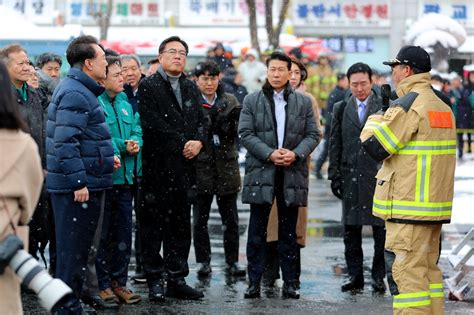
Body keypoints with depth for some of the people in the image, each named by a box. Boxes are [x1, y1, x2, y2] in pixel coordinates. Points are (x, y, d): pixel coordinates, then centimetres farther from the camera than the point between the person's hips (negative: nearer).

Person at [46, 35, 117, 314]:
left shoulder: (82, 91, 17)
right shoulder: (75, 94, -17)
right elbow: (65, 143, -24)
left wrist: (106, 157, 16)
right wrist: (78, 181, -24)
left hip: (85, 184, 11)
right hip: (78, 186, -11)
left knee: (77, 248, 17)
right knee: (73, 249, -4)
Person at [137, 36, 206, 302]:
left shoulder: (191, 88, 17)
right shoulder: (148, 87, -4)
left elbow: (201, 120, 14)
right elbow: (153, 124, -13)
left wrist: (199, 141, -7)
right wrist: (182, 144, -12)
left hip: (185, 168, 6)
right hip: (158, 167, -6)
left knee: (181, 226, 9)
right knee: (154, 226, -2)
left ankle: (177, 280, 15)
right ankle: (155, 281, 3)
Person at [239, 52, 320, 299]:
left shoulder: (303, 102, 9)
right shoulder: (252, 101, 5)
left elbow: (313, 135, 6)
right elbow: (245, 134, -2)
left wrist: (296, 154, -12)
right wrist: (269, 154, -14)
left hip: (292, 174, 1)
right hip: (261, 173, -1)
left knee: (289, 232, 6)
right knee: (257, 231, 2)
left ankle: (290, 283, 10)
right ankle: (254, 282, 7)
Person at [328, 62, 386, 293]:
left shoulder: (385, 106, 1)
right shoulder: (341, 109, 11)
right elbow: (335, 144, 10)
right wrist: (334, 175, 5)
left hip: (378, 175, -3)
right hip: (350, 176, 3)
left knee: (381, 227, 1)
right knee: (350, 228, 6)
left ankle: (378, 276, 8)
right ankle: (355, 276, 13)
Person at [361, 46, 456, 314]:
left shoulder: (407, 105, -14)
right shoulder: (443, 107, 14)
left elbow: (375, 146, -14)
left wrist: (374, 121, 5)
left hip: (408, 206, -9)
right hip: (436, 205, 9)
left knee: (407, 272, -7)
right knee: (429, 269, 15)